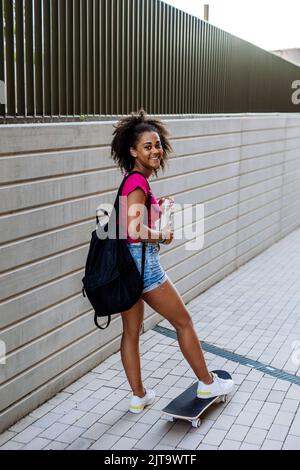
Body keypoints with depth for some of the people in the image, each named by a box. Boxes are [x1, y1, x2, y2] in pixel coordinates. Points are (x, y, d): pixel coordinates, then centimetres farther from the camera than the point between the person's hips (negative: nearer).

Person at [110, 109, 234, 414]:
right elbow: (134, 229, -30)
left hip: (126, 263, 9)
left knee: (131, 331, 14)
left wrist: (159, 207, 12)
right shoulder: (138, 182, -18)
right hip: (142, 261, -9)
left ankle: (138, 397, 27)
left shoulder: (134, 181, 10)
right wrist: (163, 236, -14)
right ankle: (207, 383, 25)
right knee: (183, 322, 9)